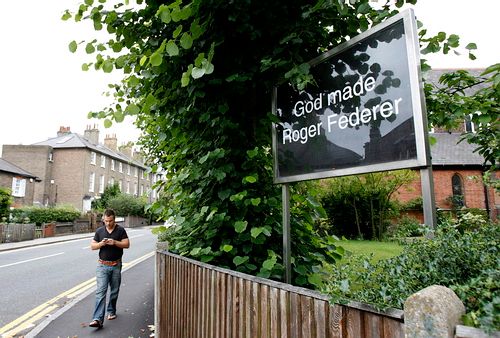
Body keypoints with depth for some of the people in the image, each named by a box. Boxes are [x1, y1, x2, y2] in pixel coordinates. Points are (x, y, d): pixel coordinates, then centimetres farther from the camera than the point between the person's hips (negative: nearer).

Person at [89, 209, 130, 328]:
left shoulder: (120, 230, -2)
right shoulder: (99, 231, 5)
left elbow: (127, 244, -6)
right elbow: (92, 246, 7)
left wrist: (115, 242, -21)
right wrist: (101, 243, -13)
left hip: (116, 265, 0)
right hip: (102, 265, 0)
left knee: (114, 291, 12)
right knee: (100, 291, -8)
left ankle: (111, 311, 33)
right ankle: (98, 319, -10)